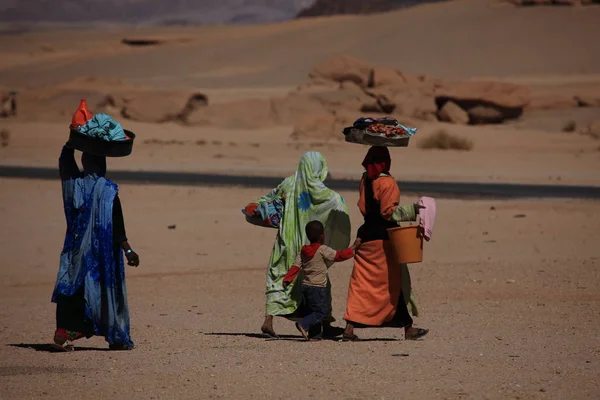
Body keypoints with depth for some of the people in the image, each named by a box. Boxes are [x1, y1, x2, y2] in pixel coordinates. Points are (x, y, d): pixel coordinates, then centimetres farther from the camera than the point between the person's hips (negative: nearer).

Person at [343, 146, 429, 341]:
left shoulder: (365, 180, 7)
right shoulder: (387, 182, -14)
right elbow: (388, 212, -17)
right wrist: (411, 210, -15)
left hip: (366, 235, 6)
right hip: (383, 237, -6)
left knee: (361, 283, 5)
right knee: (394, 283, 4)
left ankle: (350, 327, -5)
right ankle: (408, 328, 14)